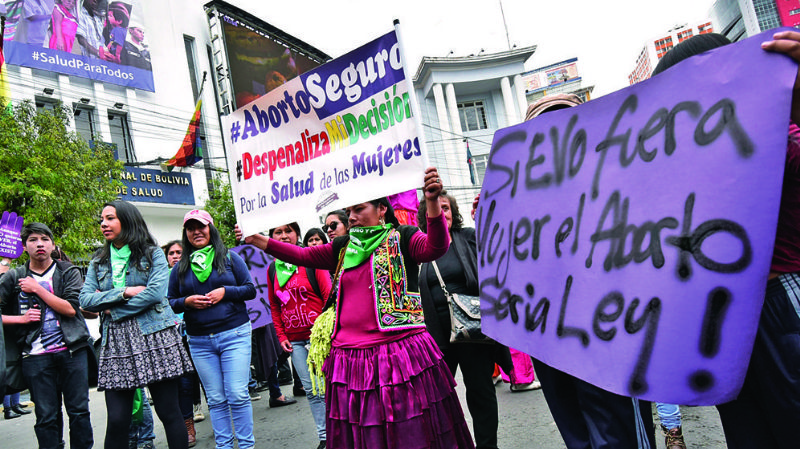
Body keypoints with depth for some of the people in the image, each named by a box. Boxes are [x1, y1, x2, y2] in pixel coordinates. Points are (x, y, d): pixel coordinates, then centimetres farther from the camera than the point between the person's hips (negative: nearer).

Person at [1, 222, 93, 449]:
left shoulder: (69, 272, 5)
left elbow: (71, 309, -8)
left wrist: (37, 288, -8)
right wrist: (21, 319, -7)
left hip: (72, 350, 0)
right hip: (37, 356, 1)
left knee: (79, 411, 4)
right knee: (46, 417, 5)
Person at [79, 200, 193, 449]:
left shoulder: (152, 253, 4)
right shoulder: (99, 261, 16)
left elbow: (155, 292, -10)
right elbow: (85, 300, 4)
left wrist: (114, 310, -6)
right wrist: (124, 292, -8)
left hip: (154, 335, -3)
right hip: (116, 342, 4)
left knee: (168, 411, -1)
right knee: (116, 419, 0)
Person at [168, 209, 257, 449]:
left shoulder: (229, 257, 4)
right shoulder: (180, 268, 10)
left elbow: (250, 290, 3)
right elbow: (169, 302, 12)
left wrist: (225, 292, -12)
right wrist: (186, 301, -9)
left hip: (234, 334, -2)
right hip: (199, 341, 3)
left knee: (238, 395, -4)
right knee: (215, 399, 8)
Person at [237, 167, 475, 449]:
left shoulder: (402, 238, 0)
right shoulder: (343, 248, 15)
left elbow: (436, 248, -18)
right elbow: (302, 255, 19)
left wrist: (432, 201, -33)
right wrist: (255, 239, 14)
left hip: (399, 354, -5)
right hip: (349, 359, 5)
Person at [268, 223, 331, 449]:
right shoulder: (272, 269, 8)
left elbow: (328, 296, -7)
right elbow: (274, 307, 15)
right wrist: (281, 336, 8)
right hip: (294, 339, 4)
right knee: (310, 389, 9)